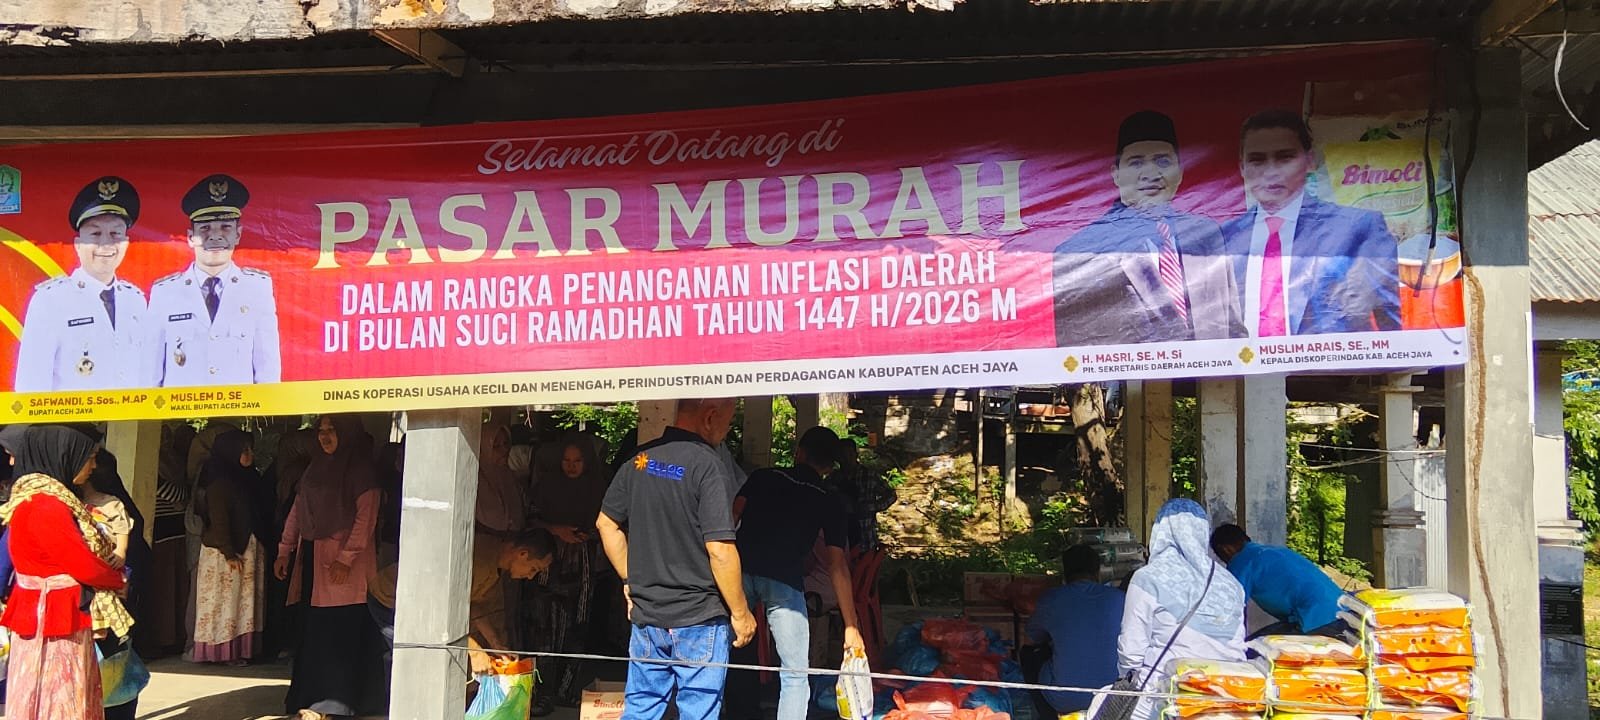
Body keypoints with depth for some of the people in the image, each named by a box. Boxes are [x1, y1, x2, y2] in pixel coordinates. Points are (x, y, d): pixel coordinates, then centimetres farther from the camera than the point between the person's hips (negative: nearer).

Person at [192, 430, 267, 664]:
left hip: (247, 549, 8)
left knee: (244, 600, 7)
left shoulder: (248, 479, 12)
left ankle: (240, 648, 10)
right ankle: (223, 651, 0)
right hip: (224, 552, -8)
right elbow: (218, 521, -15)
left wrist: (258, 547, 10)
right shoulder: (219, 484, -11)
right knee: (225, 599, -4)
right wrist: (229, 553, -18)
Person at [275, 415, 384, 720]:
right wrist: (285, 550, 12)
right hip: (313, 556, 7)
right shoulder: (317, 467, 15)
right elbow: (297, 509, 17)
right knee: (313, 630, 7)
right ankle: (311, 695, 15)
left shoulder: (361, 469, -7)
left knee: (337, 633, -6)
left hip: (344, 560, -6)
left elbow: (365, 517, -13)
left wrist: (346, 558, -19)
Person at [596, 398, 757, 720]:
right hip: (699, 618, -6)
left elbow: (606, 523, 13)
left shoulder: (640, 458, 4)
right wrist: (741, 613, -10)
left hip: (645, 613, 6)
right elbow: (719, 550, -20)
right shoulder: (706, 464, -17)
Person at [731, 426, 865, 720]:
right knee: (795, 675, 6)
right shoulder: (829, 504, 11)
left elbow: (731, 519, 3)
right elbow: (837, 566, 5)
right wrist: (851, 626, 5)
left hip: (741, 572, 2)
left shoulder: (762, 477, 16)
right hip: (784, 583, -1)